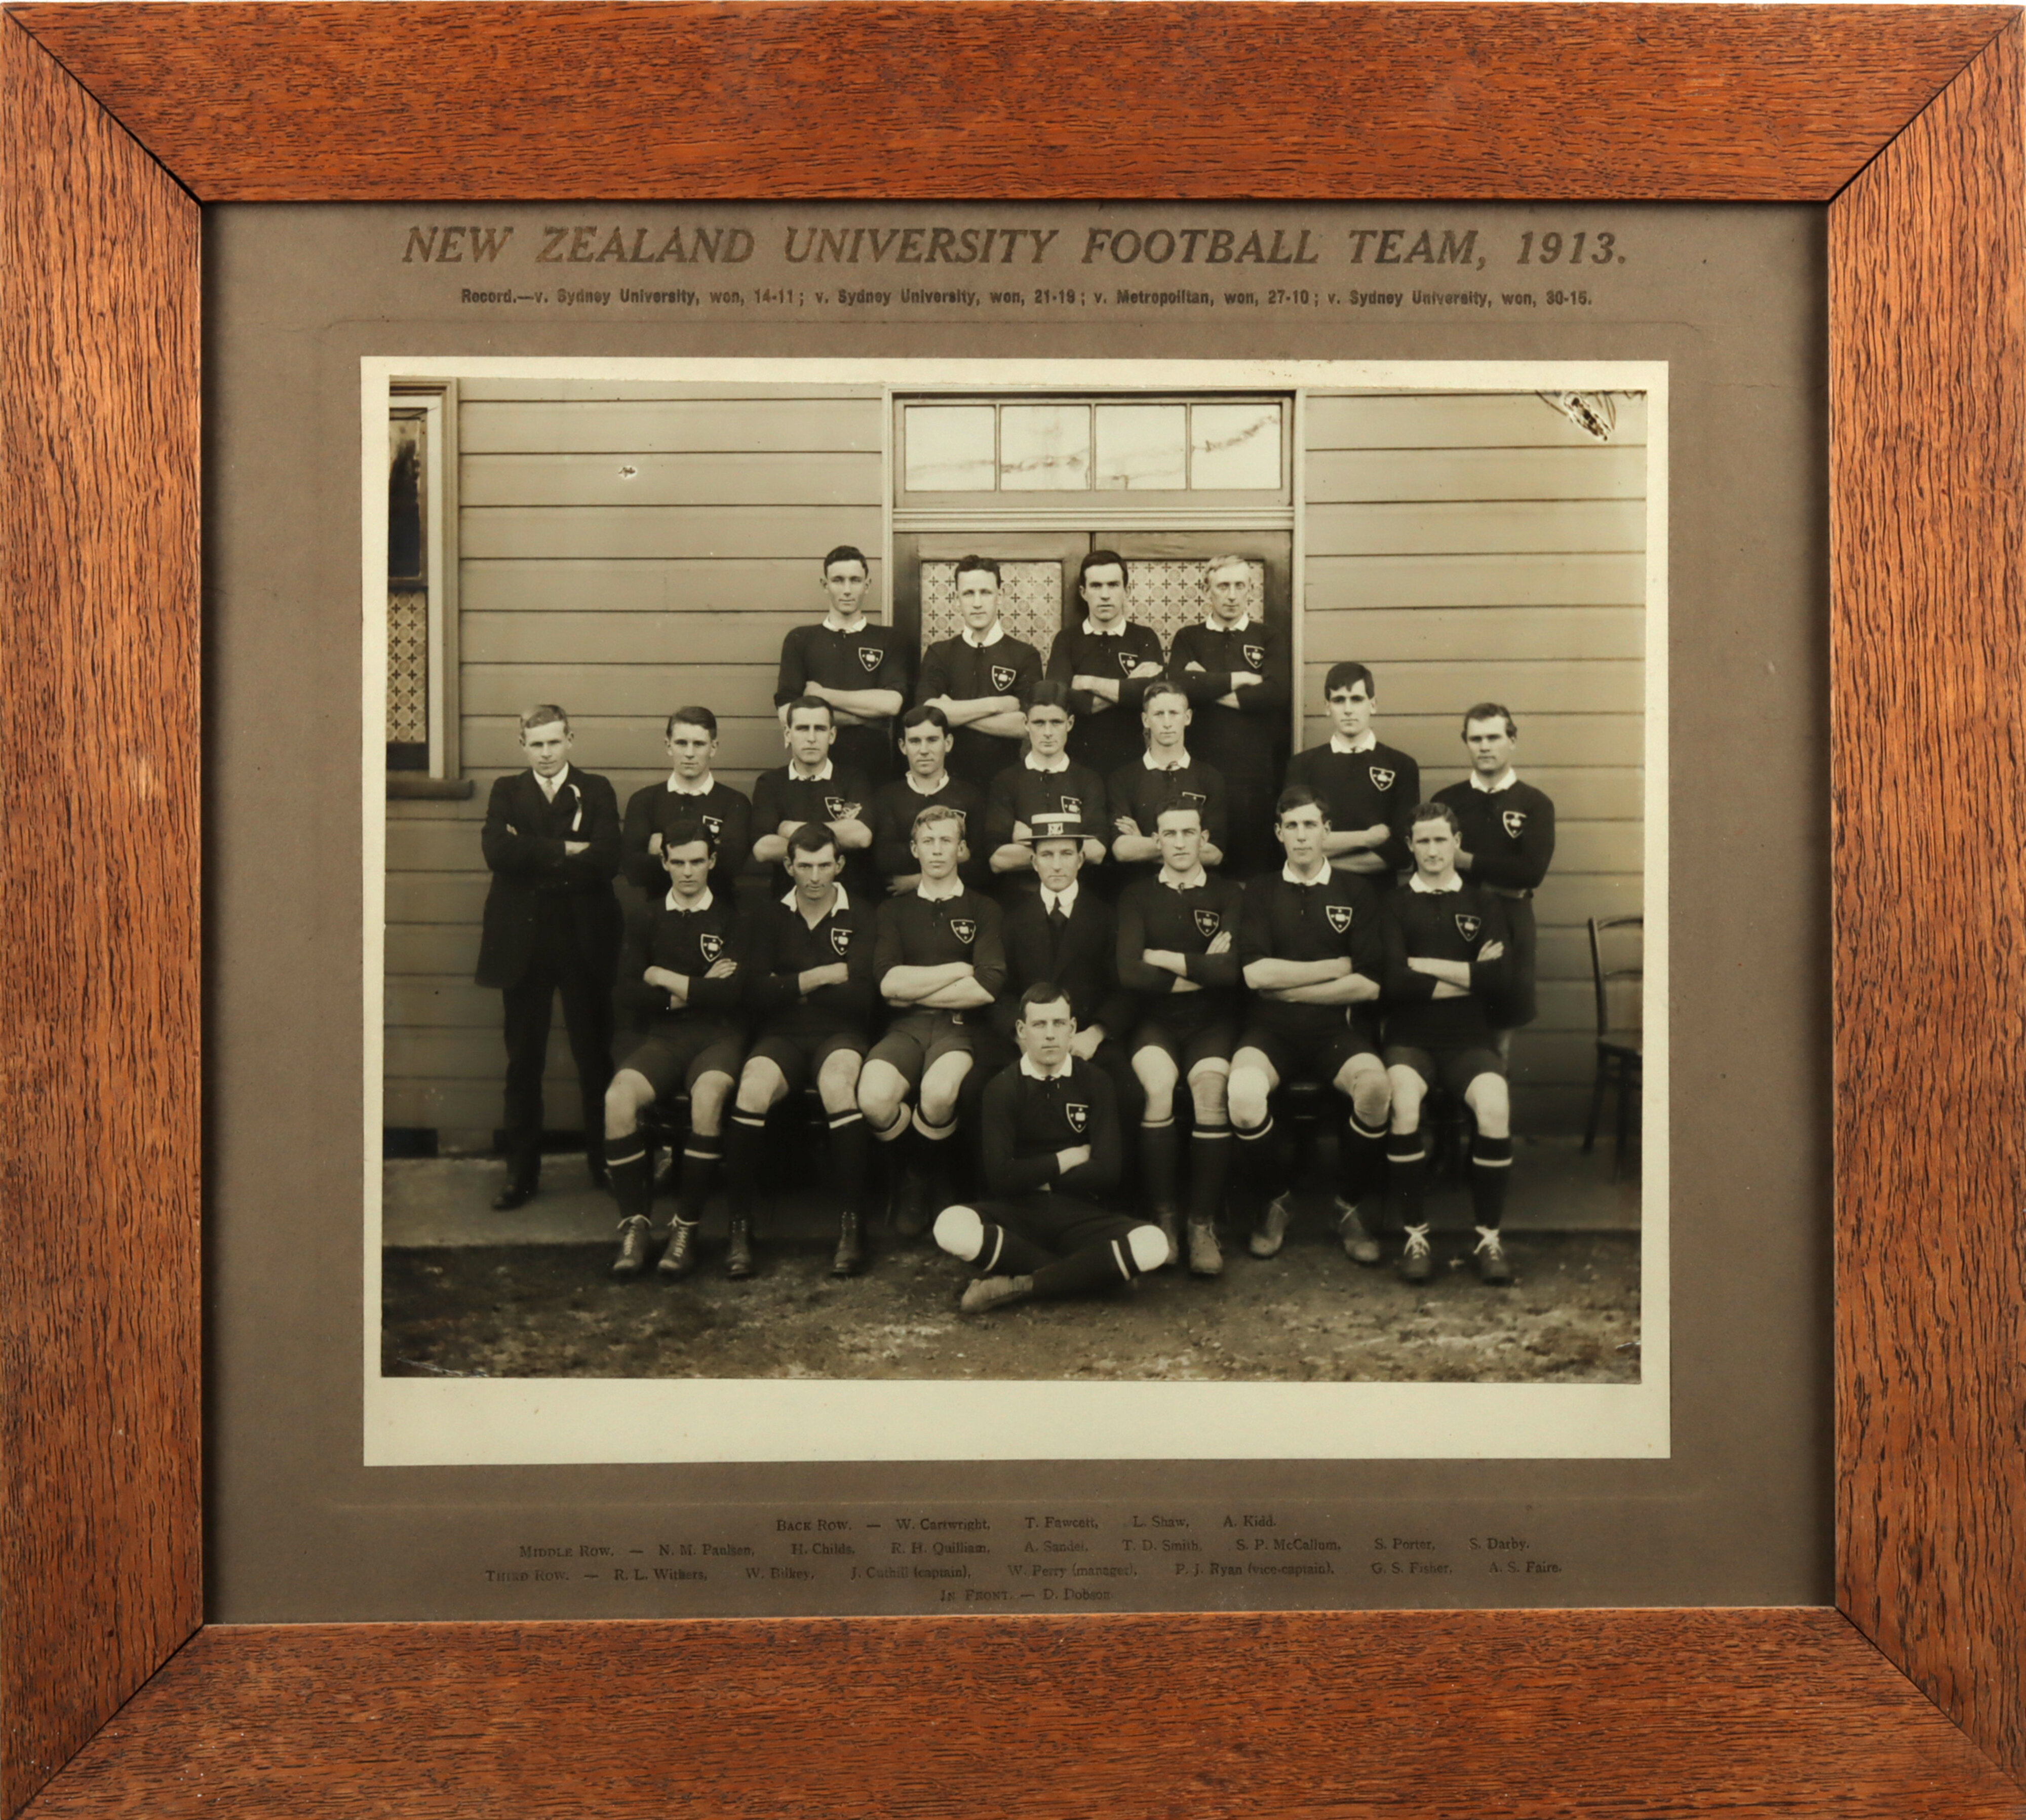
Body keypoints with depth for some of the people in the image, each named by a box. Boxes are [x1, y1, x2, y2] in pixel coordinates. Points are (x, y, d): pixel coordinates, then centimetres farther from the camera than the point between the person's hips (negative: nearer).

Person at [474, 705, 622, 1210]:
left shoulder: (596, 792, 7)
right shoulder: (506, 791, 11)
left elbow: (606, 861, -10)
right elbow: (497, 851, -9)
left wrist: (534, 857, -10)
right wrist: (565, 851, -11)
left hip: (584, 941, -1)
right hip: (523, 942, 1)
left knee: (595, 1058, 4)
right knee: (523, 1063, 5)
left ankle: (606, 1164, 15)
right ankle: (521, 1173, 13)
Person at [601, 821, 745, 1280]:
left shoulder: (732, 917, 8)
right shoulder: (644, 917, 15)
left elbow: (736, 992, -7)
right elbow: (628, 993, 3)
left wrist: (666, 979, -3)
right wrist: (697, 990, -6)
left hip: (719, 1036, -2)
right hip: (662, 1036, 2)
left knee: (709, 1094, -36)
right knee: (619, 1097, -29)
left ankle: (687, 1226, -24)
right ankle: (634, 1224, -18)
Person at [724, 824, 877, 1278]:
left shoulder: (861, 918, 9)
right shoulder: (770, 918, 15)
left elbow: (861, 997, -5)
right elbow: (758, 993, 0)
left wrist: (790, 987, -3)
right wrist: (824, 976, -5)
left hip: (840, 1034, -1)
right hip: (782, 1036, 1)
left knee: (838, 1083, -37)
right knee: (753, 1088, -33)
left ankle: (852, 1224, -28)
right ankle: (740, 1226, -23)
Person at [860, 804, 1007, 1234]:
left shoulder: (983, 910, 13)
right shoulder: (894, 911, 18)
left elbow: (986, 988, -3)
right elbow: (888, 982, 1)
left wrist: (913, 990, 0)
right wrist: (959, 969, 0)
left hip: (959, 1027, -2)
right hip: (906, 1028, 2)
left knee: (938, 1093, -36)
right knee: (874, 1098, -31)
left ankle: (921, 1177, -1)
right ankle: (932, 1180, 2)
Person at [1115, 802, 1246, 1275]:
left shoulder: (1229, 894, 9)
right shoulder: (1136, 896, 12)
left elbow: (1232, 969, -8)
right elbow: (1129, 974, -3)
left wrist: (1162, 959, -5)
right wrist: (1201, 970, -4)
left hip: (1213, 1022, 0)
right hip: (1157, 1022, 0)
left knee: (1211, 1086, -32)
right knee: (1158, 1085, -32)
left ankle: (1204, 1223, -23)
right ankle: (1161, 1218, -19)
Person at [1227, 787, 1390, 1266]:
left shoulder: (1357, 893, 12)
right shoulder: (1260, 893, 14)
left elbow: (1369, 985, -1)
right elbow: (1254, 973, -3)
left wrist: (1287, 987, -3)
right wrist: (1338, 966, -2)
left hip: (1337, 1028, 0)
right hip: (1272, 1029, 0)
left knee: (1376, 1086, -33)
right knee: (1243, 1092, -33)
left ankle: (1349, 1205, -5)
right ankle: (1274, 1201, -2)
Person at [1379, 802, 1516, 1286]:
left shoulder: (1484, 903, 16)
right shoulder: (1394, 903, 11)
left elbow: (1500, 977, -1)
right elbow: (1394, 981, -5)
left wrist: (1428, 966, -4)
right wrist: (1469, 975, -3)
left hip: (1469, 1039, 1)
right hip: (1410, 1038, -1)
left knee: (1495, 1107, -30)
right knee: (1403, 1103, -34)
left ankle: (1489, 1237, -14)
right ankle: (1414, 1236, -19)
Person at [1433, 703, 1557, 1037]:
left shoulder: (1535, 803, 3)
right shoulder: (1446, 801, 8)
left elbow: (1533, 871, -9)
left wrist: (1467, 861, -9)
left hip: (1511, 919, -1)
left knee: (1506, 1017, 5)